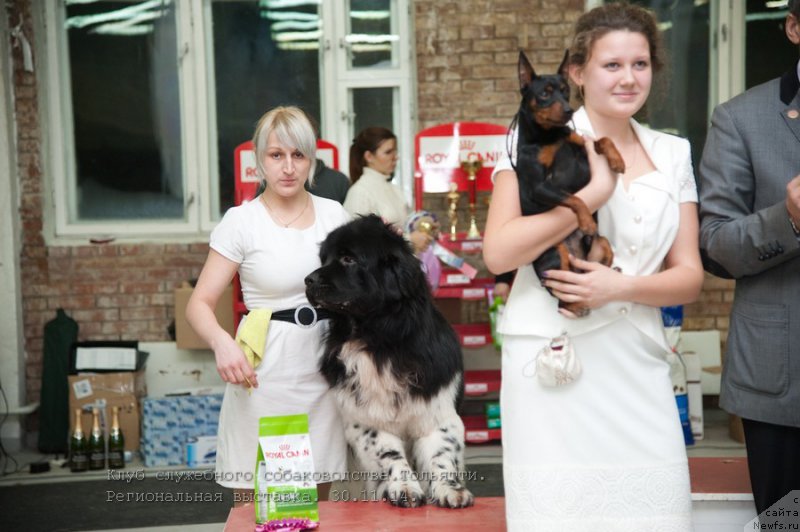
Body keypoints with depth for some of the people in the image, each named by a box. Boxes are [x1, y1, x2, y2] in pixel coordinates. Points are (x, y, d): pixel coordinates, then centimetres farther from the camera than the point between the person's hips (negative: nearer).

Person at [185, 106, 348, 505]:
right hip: (265, 375, -3)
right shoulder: (241, 221, -6)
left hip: (323, 368, 4)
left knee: (316, 506, 14)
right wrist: (222, 342, -28)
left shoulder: (333, 213, 6)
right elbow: (199, 304, -8)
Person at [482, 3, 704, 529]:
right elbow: (498, 253, -12)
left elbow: (690, 275, 8)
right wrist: (594, 191, -15)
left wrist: (621, 287, -12)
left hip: (639, 368, 4)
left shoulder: (672, 153, 11)